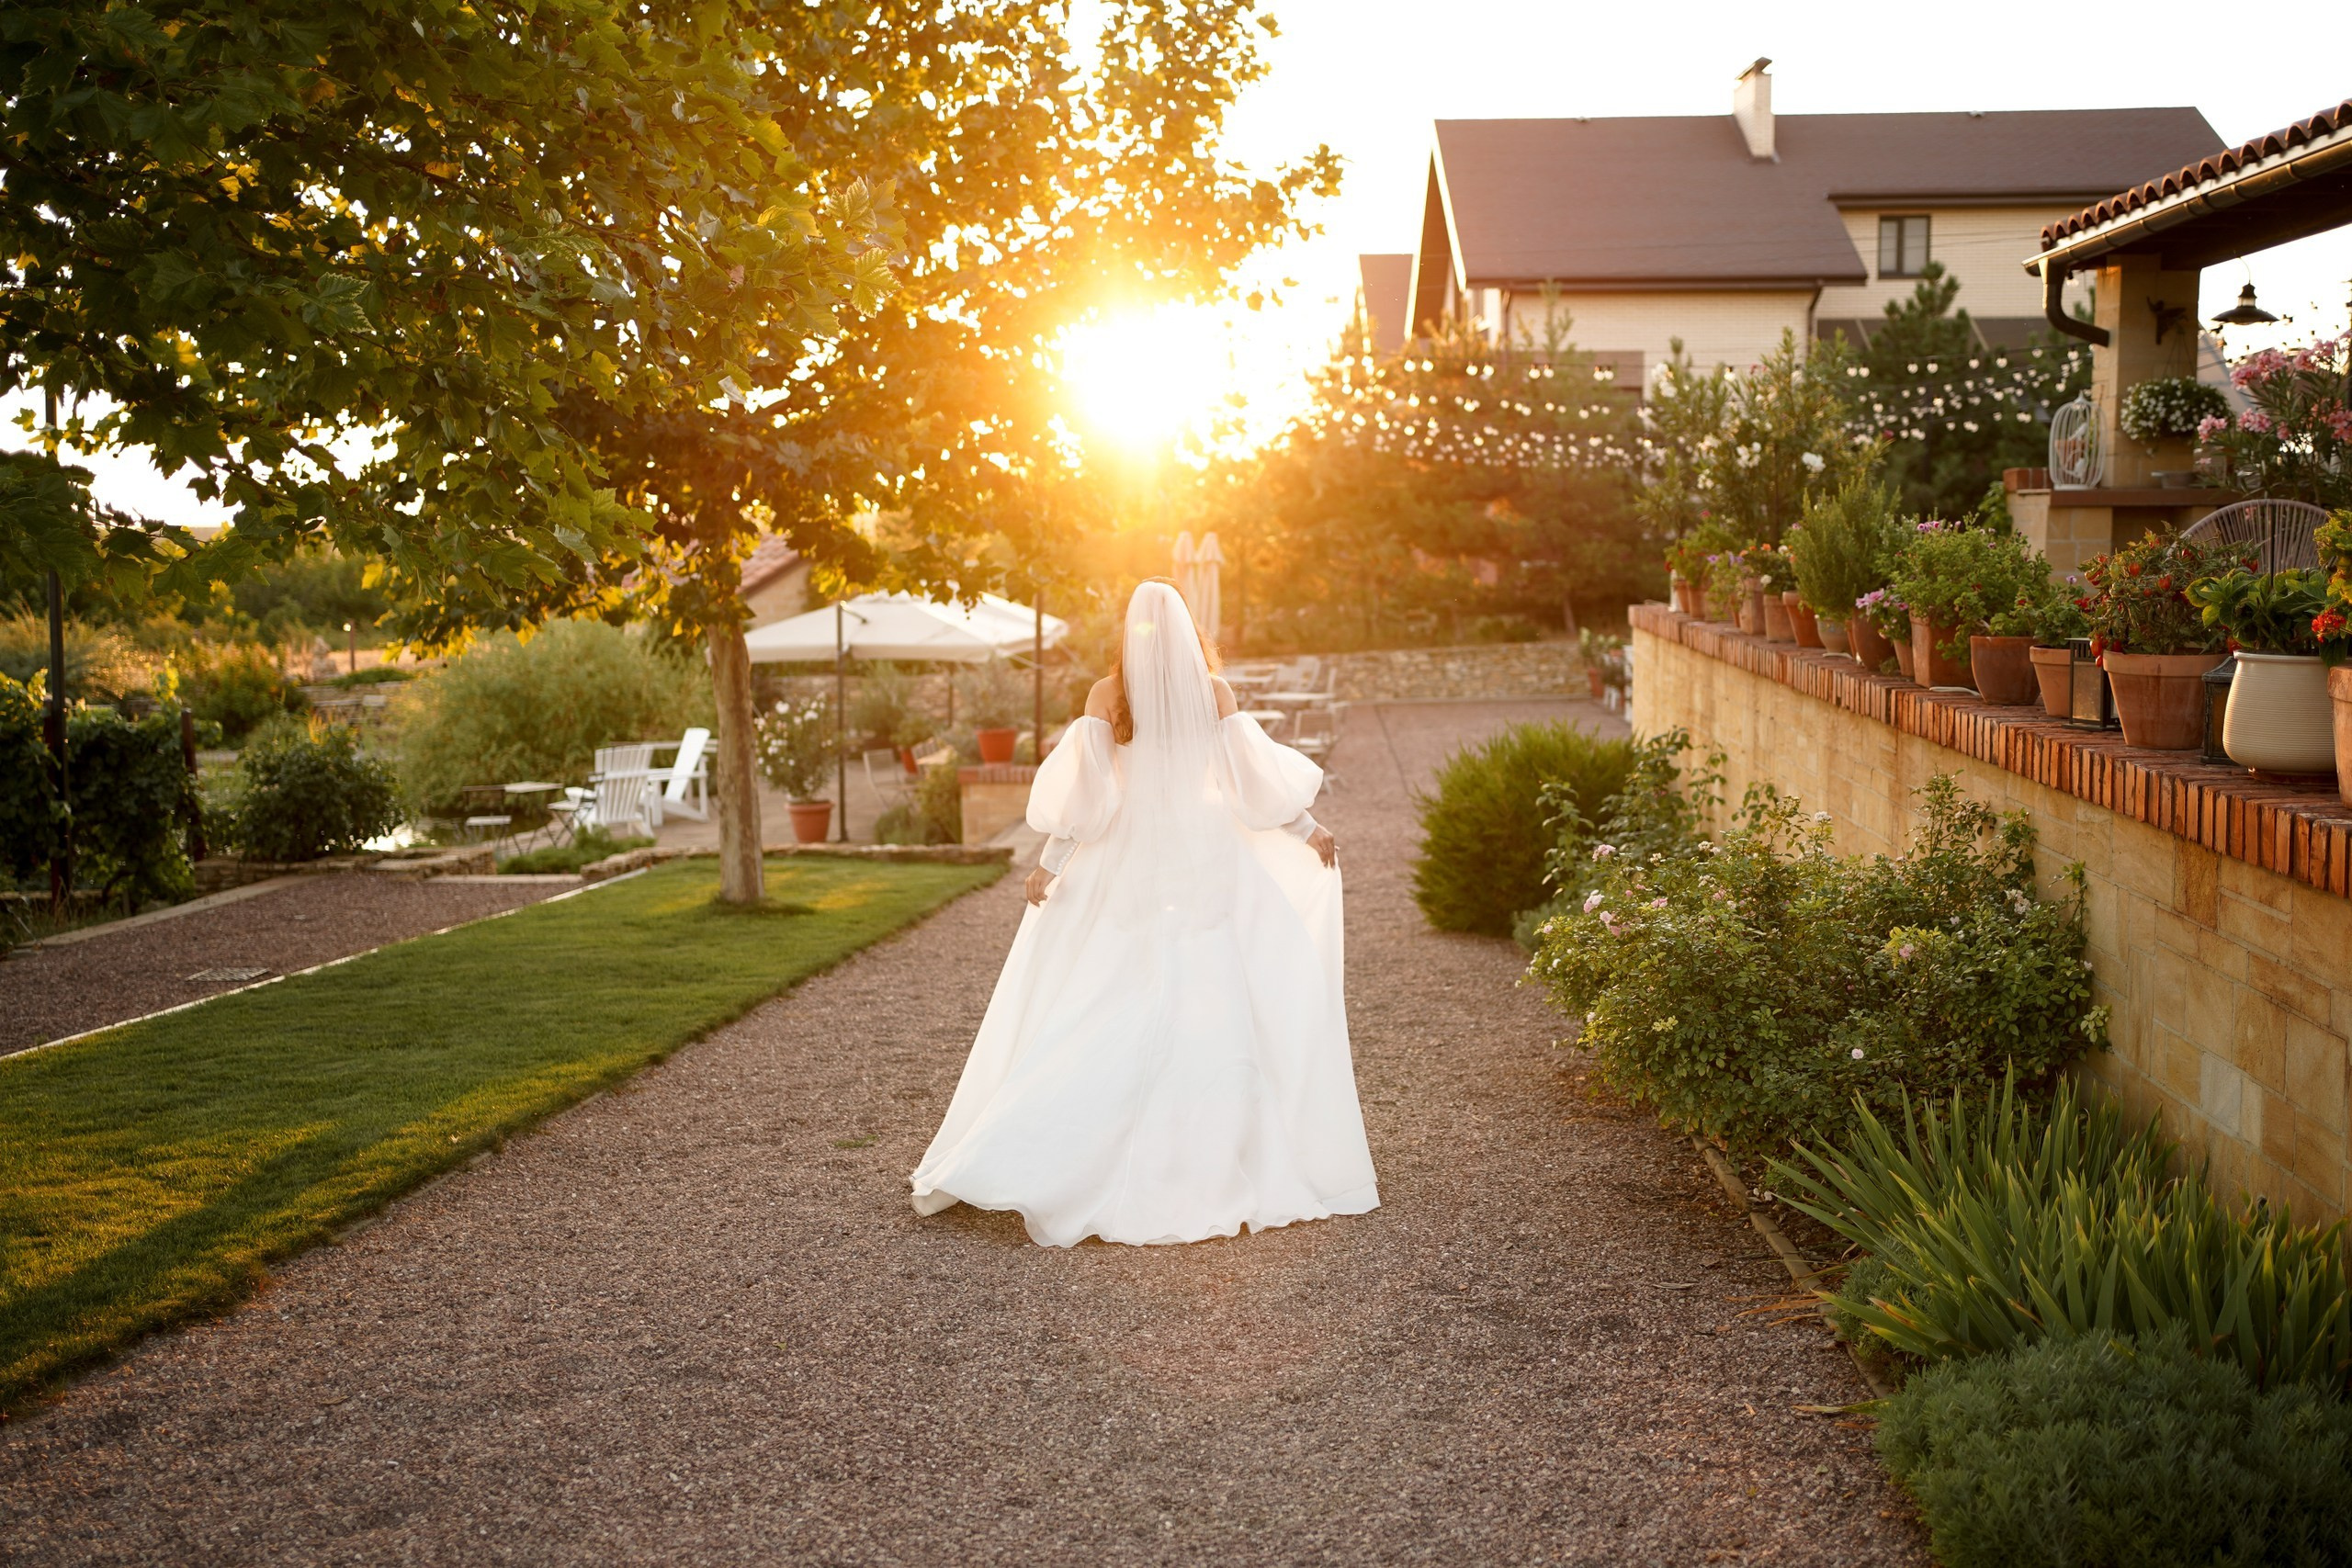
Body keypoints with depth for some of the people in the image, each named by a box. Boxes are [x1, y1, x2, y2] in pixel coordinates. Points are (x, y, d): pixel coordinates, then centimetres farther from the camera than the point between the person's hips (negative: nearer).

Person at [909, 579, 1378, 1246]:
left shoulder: (1108, 694, -3)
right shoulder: (1214, 691, -1)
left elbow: (1087, 787, -8)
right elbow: (1253, 777, -1)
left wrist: (1051, 861, -2)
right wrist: (1309, 829, 10)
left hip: (1128, 865, 0)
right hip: (1206, 862, 0)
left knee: (1095, 1016, 3)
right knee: (1214, 1011, 6)